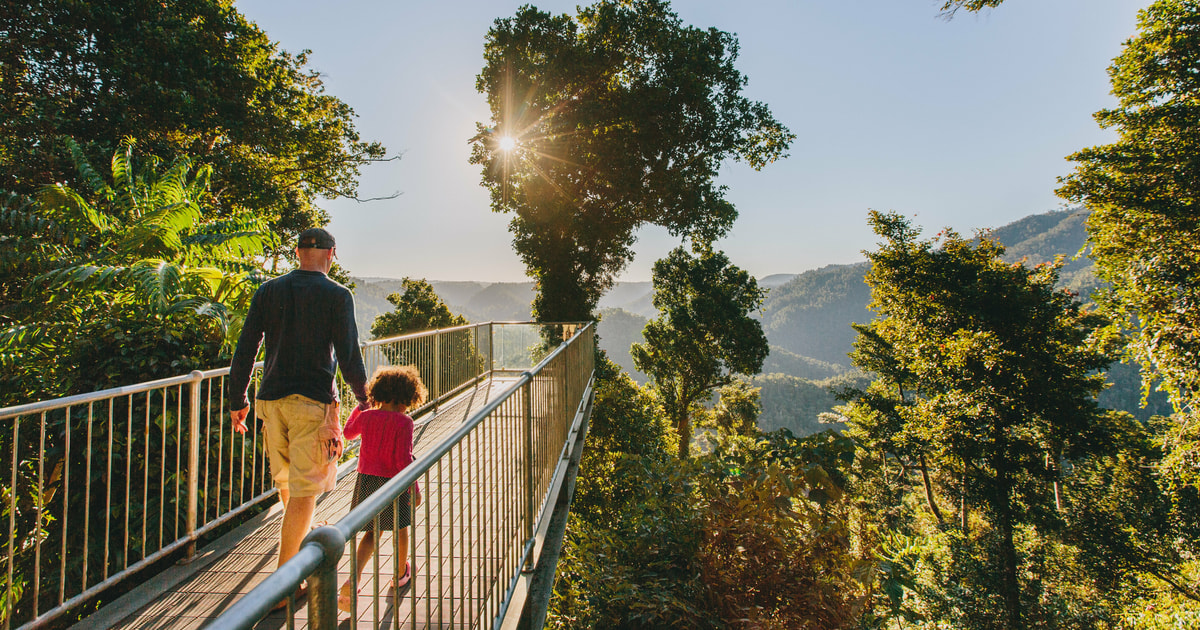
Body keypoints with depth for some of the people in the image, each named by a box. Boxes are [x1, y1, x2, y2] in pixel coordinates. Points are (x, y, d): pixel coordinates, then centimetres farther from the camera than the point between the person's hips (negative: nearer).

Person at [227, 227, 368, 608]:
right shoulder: (337, 295, -6)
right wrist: (363, 395, 5)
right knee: (304, 491, 3)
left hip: (271, 399, 6)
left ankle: (302, 539, 46)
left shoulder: (268, 291, 6)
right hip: (313, 401, -5)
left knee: (286, 481, 23)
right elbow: (348, 356, -9)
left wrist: (238, 401, 14)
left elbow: (245, 350, 5)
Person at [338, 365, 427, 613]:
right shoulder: (404, 422, -16)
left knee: (372, 532, 15)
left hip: (366, 479, 5)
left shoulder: (366, 416, 1)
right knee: (400, 529, 19)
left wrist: (359, 408, 36)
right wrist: (414, 488, -14)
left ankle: (353, 579, -4)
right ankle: (401, 574, 36)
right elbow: (403, 458, -20)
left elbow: (348, 431, 23)